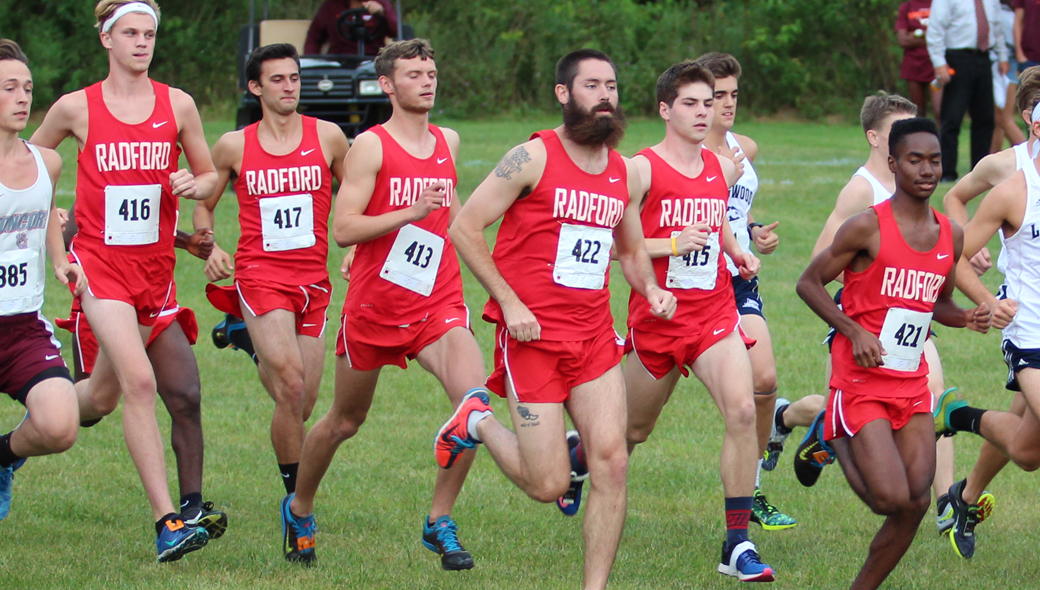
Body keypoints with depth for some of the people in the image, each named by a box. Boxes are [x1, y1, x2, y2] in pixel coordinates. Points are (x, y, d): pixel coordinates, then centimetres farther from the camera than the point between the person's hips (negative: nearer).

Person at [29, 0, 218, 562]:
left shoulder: (177, 105, 3)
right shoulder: (75, 108, -2)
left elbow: (210, 174, 12)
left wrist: (195, 185, -10)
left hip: (154, 262, 4)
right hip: (99, 259, -4)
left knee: (102, 395, 11)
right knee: (138, 380, -20)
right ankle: (166, 522, -22)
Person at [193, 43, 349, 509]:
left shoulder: (327, 137, 5)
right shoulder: (234, 146, 4)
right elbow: (203, 206, 16)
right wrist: (209, 247, -2)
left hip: (313, 278, 3)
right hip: (260, 274, -3)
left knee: (301, 407, 3)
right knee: (292, 387, -20)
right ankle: (295, 493, -9)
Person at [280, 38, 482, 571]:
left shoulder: (447, 143, 10)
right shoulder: (370, 147, -8)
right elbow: (344, 229, -16)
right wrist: (411, 213, -24)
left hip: (438, 302, 3)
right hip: (373, 306, -3)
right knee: (345, 421, 12)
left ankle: (440, 522, -9)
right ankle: (299, 507, 39)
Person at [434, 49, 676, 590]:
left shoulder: (625, 172, 10)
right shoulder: (533, 158, -8)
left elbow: (632, 250, 25)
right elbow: (465, 228, -8)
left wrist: (651, 290, 2)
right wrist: (510, 302, -13)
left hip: (595, 336, 5)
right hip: (532, 336, -5)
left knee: (612, 463, -8)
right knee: (548, 486, -4)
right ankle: (478, 422, 24)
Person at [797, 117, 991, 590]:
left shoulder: (951, 236, 7)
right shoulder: (868, 227, -11)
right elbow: (809, 283, -4)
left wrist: (966, 318, -1)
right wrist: (854, 331, -16)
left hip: (913, 385, 6)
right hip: (862, 381, -6)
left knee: (916, 503, -1)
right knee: (892, 498, -14)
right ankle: (837, 443, 16)